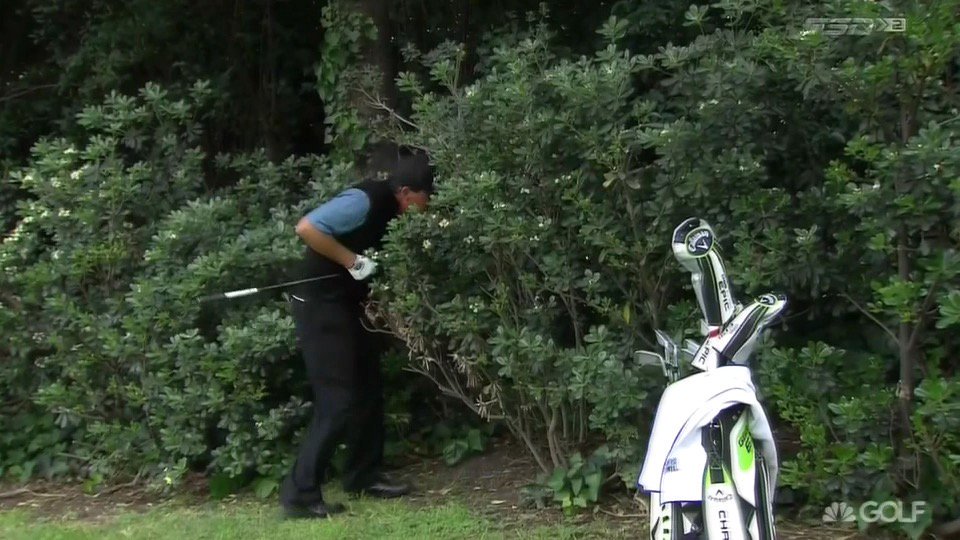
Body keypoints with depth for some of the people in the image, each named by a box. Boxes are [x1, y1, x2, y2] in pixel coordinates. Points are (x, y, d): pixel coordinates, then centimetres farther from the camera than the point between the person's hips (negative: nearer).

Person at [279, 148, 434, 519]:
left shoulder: (390, 209, 8)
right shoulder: (365, 200, -21)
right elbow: (307, 227, -29)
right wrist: (353, 261, -23)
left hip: (349, 304, 10)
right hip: (320, 305, -10)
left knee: (368, 392, 14)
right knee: (338, 401, -10)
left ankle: (363, 476, 26)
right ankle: (300, 494, -4)